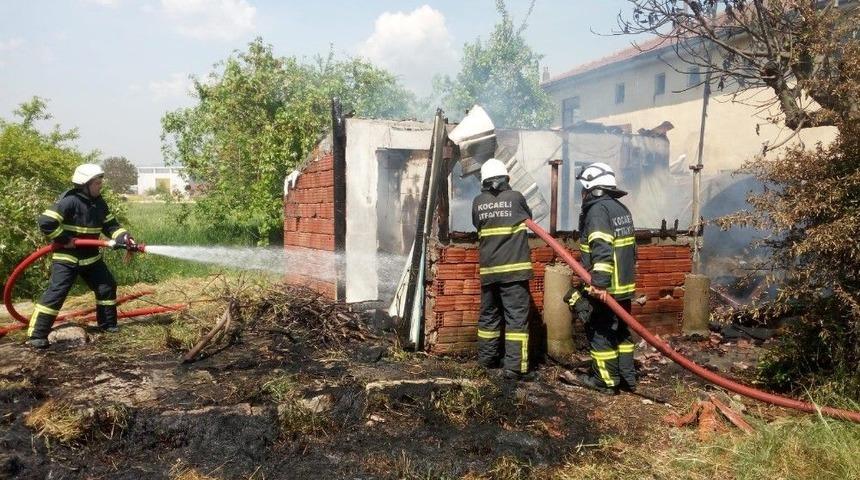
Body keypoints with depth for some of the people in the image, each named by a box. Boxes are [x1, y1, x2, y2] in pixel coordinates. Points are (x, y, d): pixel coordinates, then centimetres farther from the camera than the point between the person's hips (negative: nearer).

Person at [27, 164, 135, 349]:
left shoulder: (99, 203, 4)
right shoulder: (69, 201, -20)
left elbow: (110, 225, 8)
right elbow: (45, 222, -25)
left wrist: (123, 237, -10)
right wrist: (64, 239, -19)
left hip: (91, 257, 8)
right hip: (67, 258, -7)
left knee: (107, 286, 9)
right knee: (56, 293, -12)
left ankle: (108, 323, 25)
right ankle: (36, 335, -7)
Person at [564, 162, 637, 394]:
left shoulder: (597, 209, -15)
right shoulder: (621, 208, 14)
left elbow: (602, 250, -27)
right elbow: (630, 248, 20)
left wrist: (599, 282, -32)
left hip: (604, 288, -9)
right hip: (624, 285, 9)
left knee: (599, 332, 3)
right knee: (620, 331, 16)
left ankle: (606, 380, 12)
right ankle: (627, 378, 24)